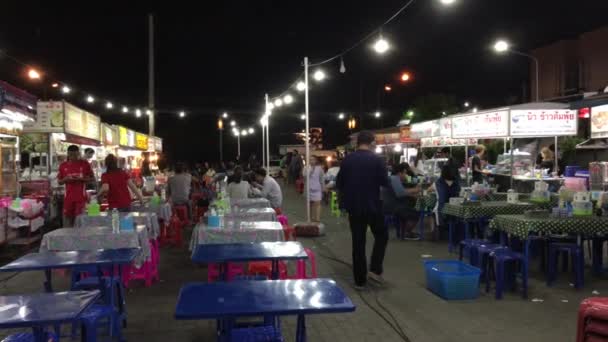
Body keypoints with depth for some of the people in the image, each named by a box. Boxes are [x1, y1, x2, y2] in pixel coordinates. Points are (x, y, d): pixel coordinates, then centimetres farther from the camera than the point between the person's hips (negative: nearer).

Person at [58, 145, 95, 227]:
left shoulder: (85, 164, 0)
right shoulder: (63, 165, 6)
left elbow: (92, 179, 3)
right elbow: (59, 181, 13)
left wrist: (81, 179, -14)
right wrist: (65, 179, -10)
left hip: (81, 197, -2)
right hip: (68, 197, 2)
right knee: (67, 217, 2)